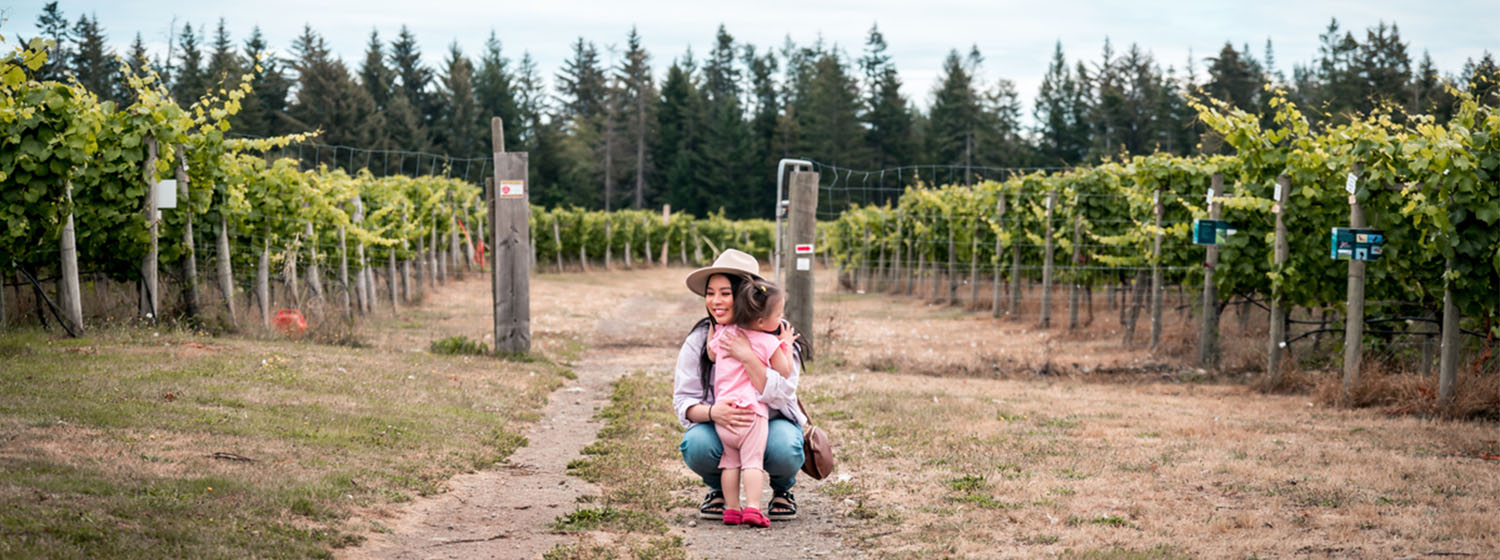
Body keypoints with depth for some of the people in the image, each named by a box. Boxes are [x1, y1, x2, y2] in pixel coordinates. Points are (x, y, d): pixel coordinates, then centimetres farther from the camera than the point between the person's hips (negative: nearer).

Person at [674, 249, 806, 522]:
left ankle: (783, 490, 3)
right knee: (695, 446, -32)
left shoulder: (777, 336, -13)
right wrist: (713, 412, -32)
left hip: (771, 422, -1)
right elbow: (684, 402, -9)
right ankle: (719, 488, 5)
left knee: (784, 449, -35)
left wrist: (747, 357, -36)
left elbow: (780, 396, -23)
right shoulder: (699, 340, -8)